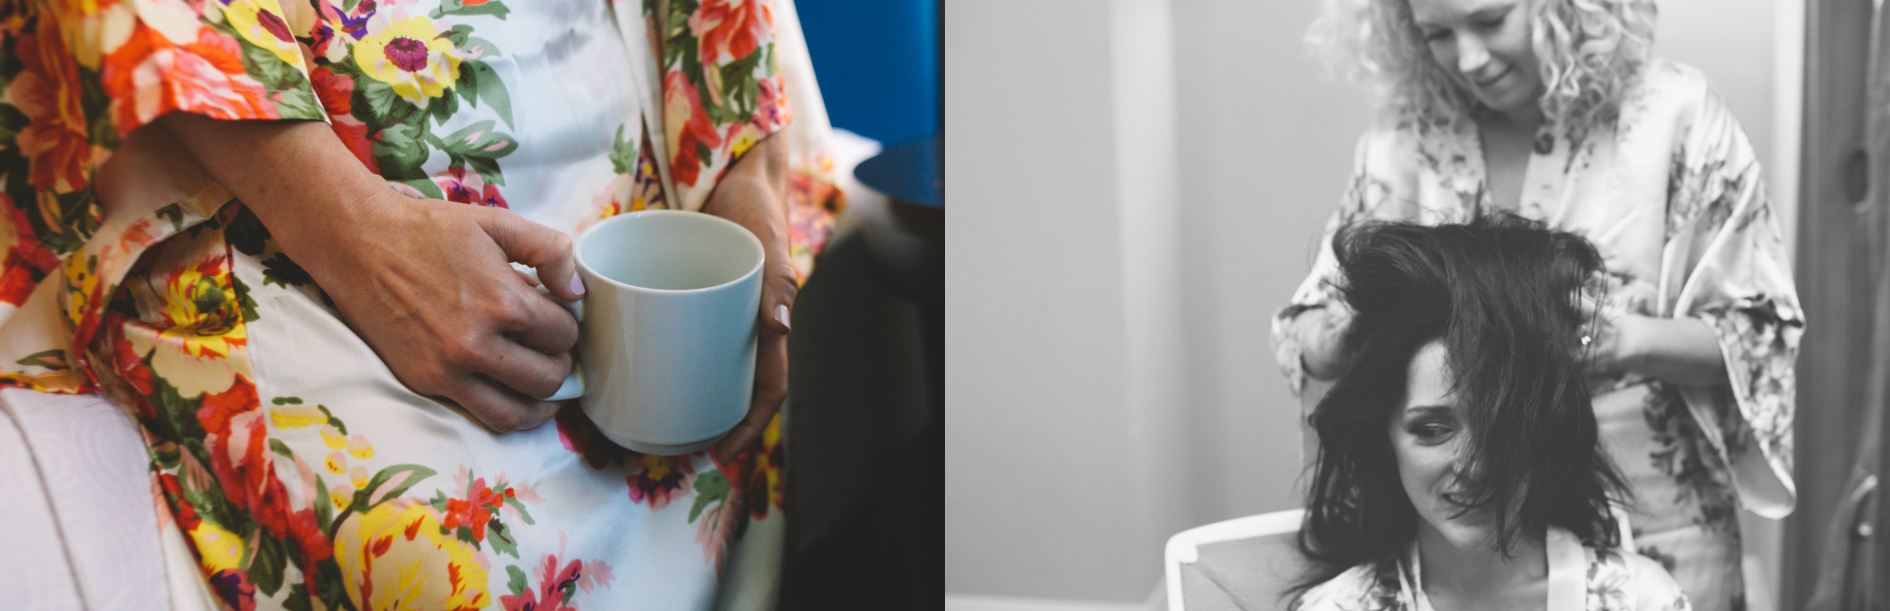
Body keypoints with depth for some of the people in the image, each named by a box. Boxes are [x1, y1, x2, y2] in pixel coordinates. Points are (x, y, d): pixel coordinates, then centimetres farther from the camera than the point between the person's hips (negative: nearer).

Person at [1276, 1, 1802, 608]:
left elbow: (1763, 336, -7)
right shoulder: (1409, 130, -2)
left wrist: (1628, 337, -24)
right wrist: (1347, 332, -21)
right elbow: (1308, 338, 2)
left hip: (1650, 537, -2)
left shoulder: (1673, 115, -9)